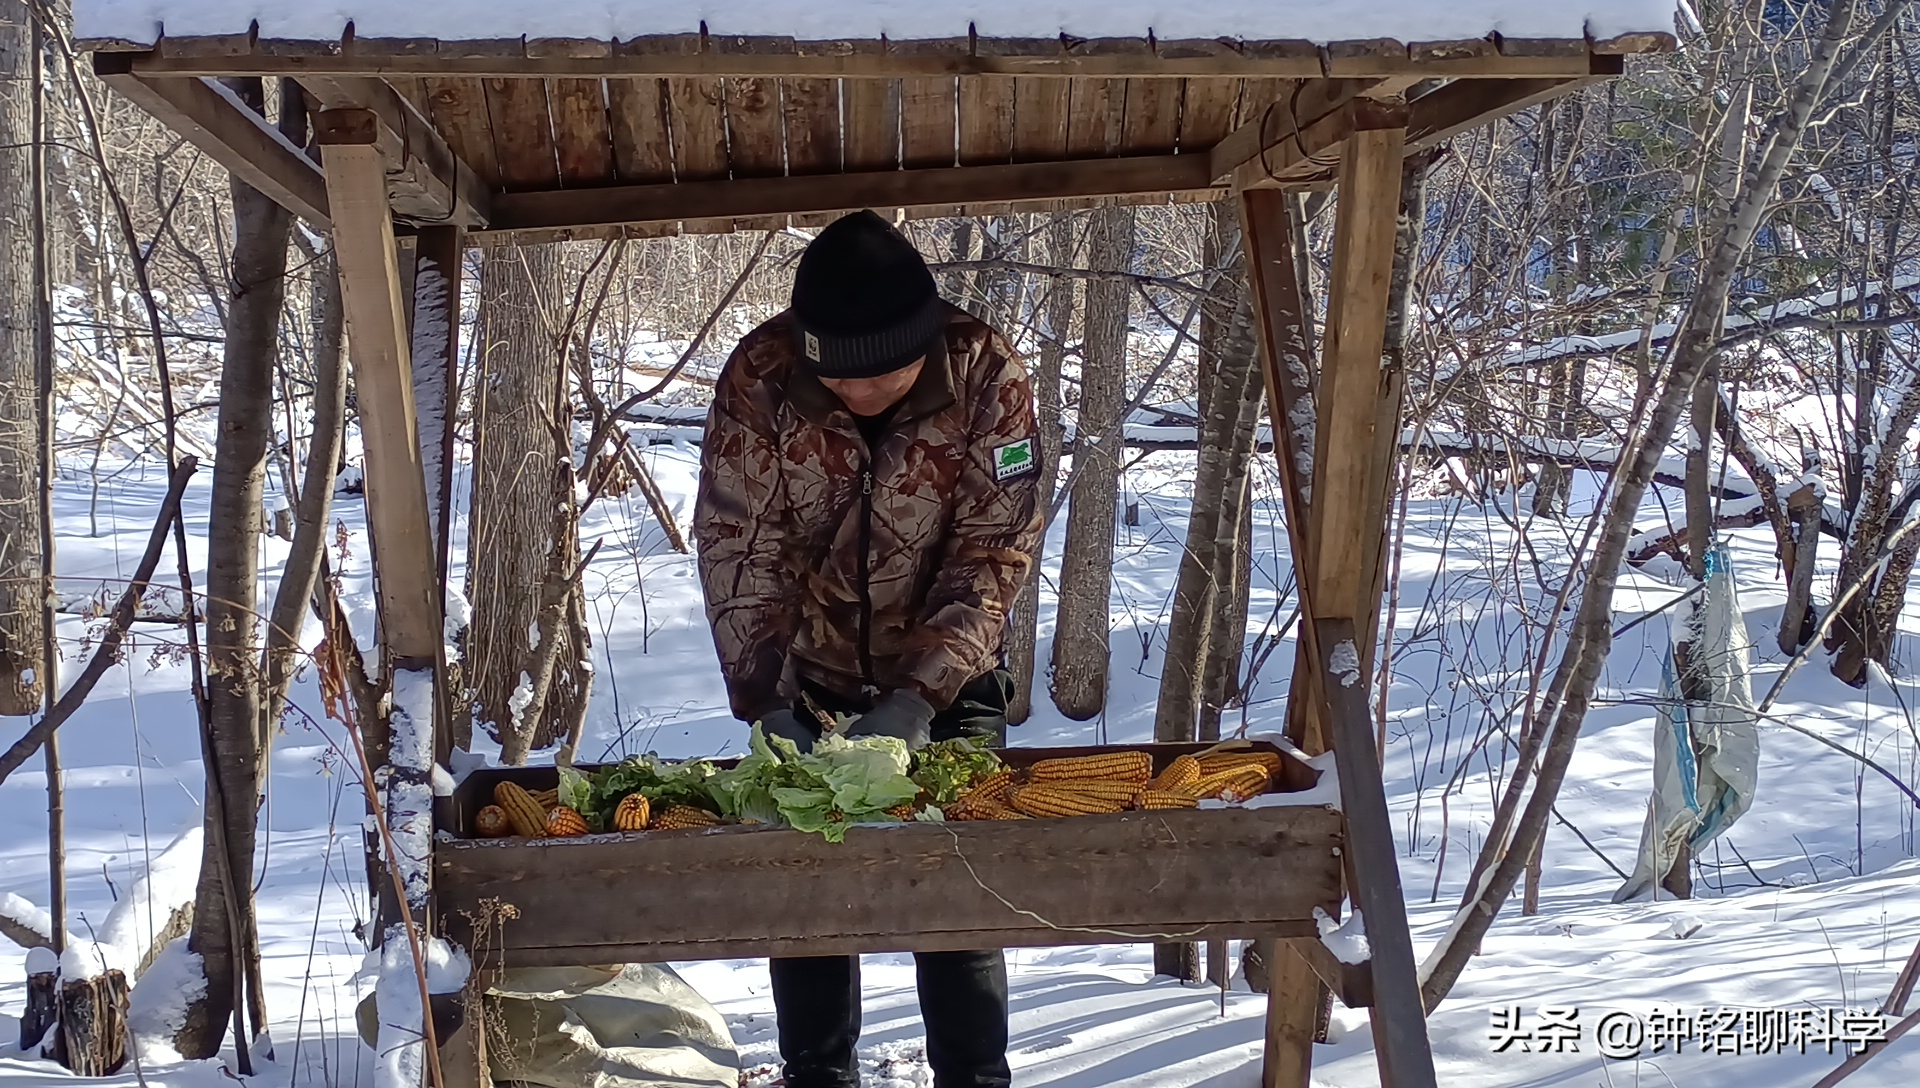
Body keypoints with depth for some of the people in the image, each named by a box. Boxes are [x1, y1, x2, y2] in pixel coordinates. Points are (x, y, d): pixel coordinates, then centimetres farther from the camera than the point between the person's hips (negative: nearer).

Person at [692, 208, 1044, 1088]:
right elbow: (738, 551, -18)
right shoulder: (759, 379, -20)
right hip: (810, 683, 1)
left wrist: (920, 696, -27)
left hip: (948, 686, -1)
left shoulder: (986, 376, -22)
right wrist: (766, 701, -25)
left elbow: (994, 555, -20)